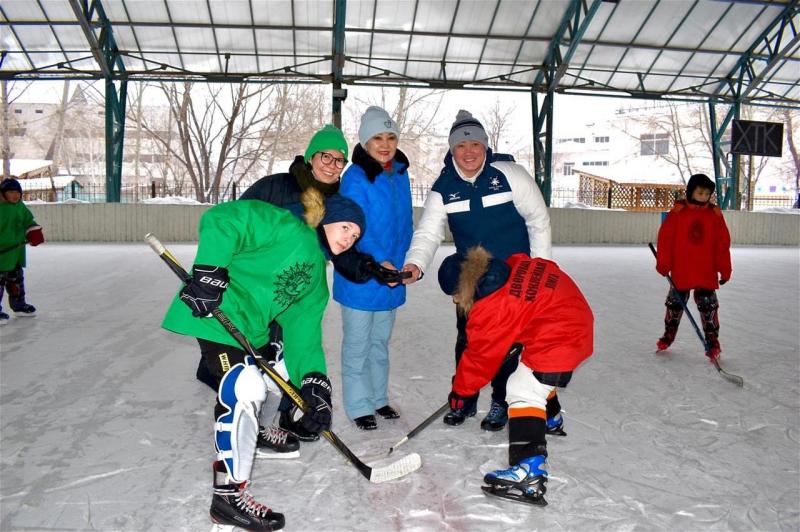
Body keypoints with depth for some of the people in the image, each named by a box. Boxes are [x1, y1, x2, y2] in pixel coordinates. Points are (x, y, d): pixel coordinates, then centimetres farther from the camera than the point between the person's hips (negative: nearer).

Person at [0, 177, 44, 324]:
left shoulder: (21, 207, 9)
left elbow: (29, 221, 20)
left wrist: (34, 232, 5)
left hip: (17, 251, 7)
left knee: (16, 279, 19)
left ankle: (19, 305, 33)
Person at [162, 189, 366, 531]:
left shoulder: (317, 280, 16)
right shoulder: (289, 228, -8)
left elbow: (303, 331, 7)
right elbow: (220, 220, -19)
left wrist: (316, 383, -7)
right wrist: (209, 274, -29)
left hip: (253, 332, 10)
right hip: (217, 313, -10)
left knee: (287, 372, 22)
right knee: (246, 389, -22)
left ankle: (254, 434, 44)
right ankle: (228, 495, -11)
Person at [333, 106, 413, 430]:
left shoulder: (400, 174, 7)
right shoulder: (355, 178, -14)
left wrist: (401, 261, 6)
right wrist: (379, 261, -29)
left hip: (392, 277, 7)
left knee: (380, 341, 19)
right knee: (358, 343, 5)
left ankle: (379, 398, 33)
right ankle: (359, 406, 18)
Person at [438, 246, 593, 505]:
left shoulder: (491, 308, -17)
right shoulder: (513, 266, 4)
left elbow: (480, 356, -8)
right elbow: (547, 270, 19)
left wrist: (461, 391, 7)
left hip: (557, 339, -11)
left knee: (524, 391, -16)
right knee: (539, 379, 32)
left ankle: (530, 472, -27)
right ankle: (550, 419, 61)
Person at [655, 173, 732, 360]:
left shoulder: (715, 214, 0)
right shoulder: (678, 211, -6)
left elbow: (723, 243, 2)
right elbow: (665, 237, -5)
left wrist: (725, 270, 1)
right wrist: (663, 263, -6)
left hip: (706, 273, 0)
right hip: (680, 271, 0)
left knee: (708, 306, 2)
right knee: (675, 303, 14)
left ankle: (712, 340, 12)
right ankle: (669, 334, 31)